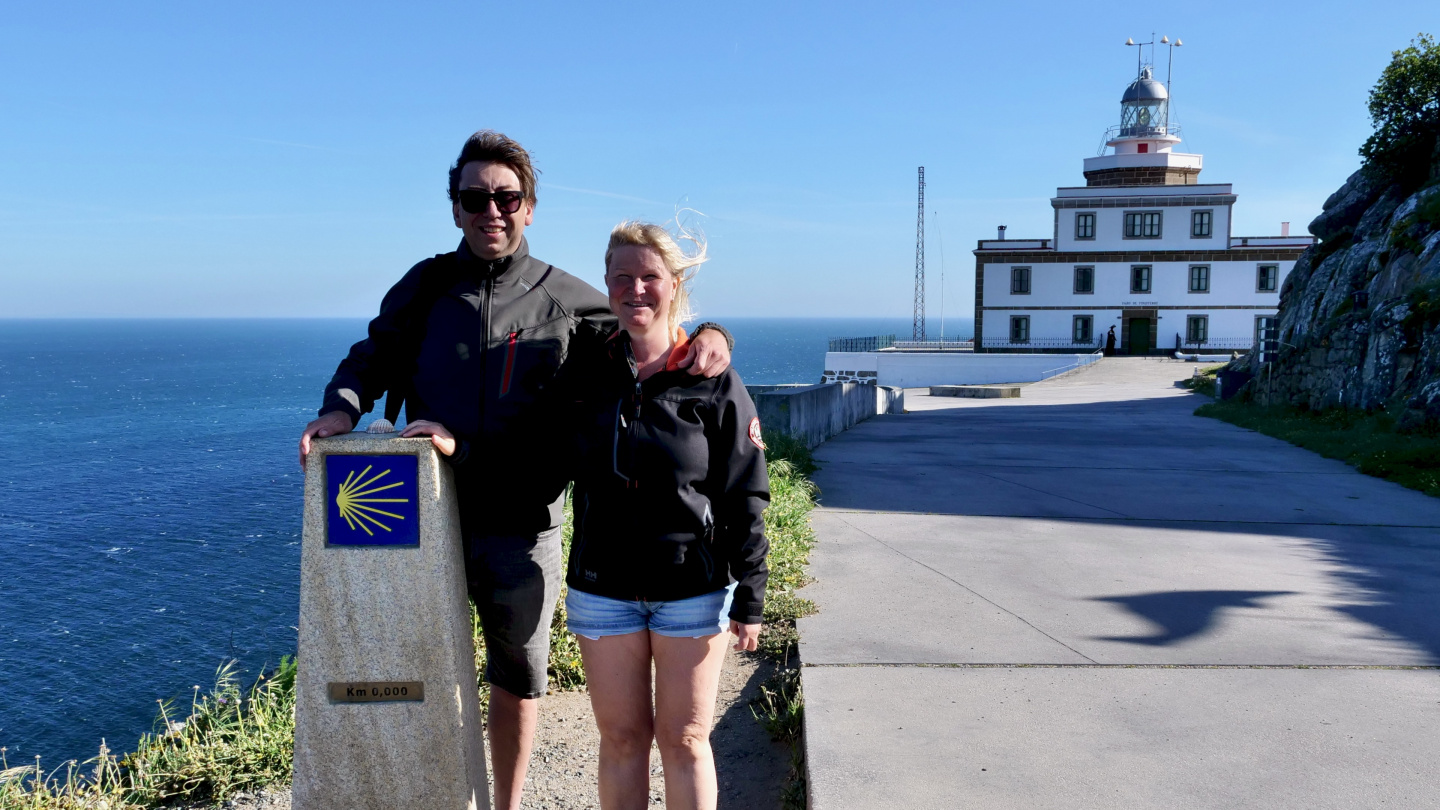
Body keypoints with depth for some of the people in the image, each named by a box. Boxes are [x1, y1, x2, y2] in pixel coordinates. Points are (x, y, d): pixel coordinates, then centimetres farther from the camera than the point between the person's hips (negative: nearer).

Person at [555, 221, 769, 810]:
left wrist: (748, 600, -6)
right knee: (620, 738, 12)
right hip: (603, 588, 2)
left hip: (695, 589, -2)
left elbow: (745, 497, -4)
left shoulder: (714, 383, -4)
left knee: (684, 740, 9)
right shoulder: (584, 377, 3)